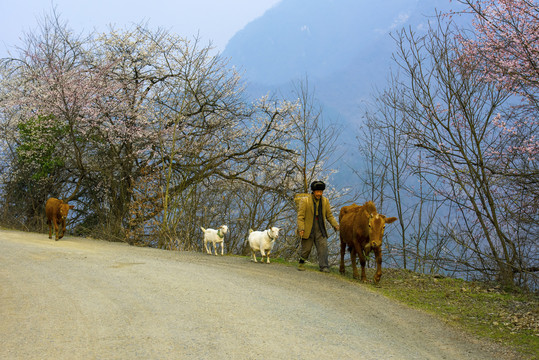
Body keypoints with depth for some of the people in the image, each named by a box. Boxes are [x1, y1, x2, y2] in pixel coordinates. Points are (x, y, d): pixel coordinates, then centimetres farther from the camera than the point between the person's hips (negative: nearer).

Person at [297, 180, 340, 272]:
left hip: (320, 231, 3)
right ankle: (301, 263, 30)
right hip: (308, 230, -3)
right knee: (306, 249, 5)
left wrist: (336, 225, -4)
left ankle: (324, 267, -6)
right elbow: (300, 216, -7)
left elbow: (329, 216, 10)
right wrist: (301, 229, -18)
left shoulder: (325, 201, 5)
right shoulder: (305, 201, -6)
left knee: (323, 247, -9)